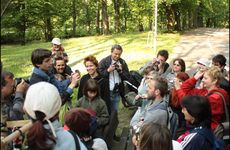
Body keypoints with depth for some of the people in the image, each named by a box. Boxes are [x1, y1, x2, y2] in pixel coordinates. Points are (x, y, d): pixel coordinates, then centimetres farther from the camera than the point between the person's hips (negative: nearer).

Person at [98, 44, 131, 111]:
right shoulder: (103, 62, -5)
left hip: (117, 93, 4)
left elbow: (127, 77, 5)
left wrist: (121, 71, -11)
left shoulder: (122, 63, 7)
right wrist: (108, 70, -20)